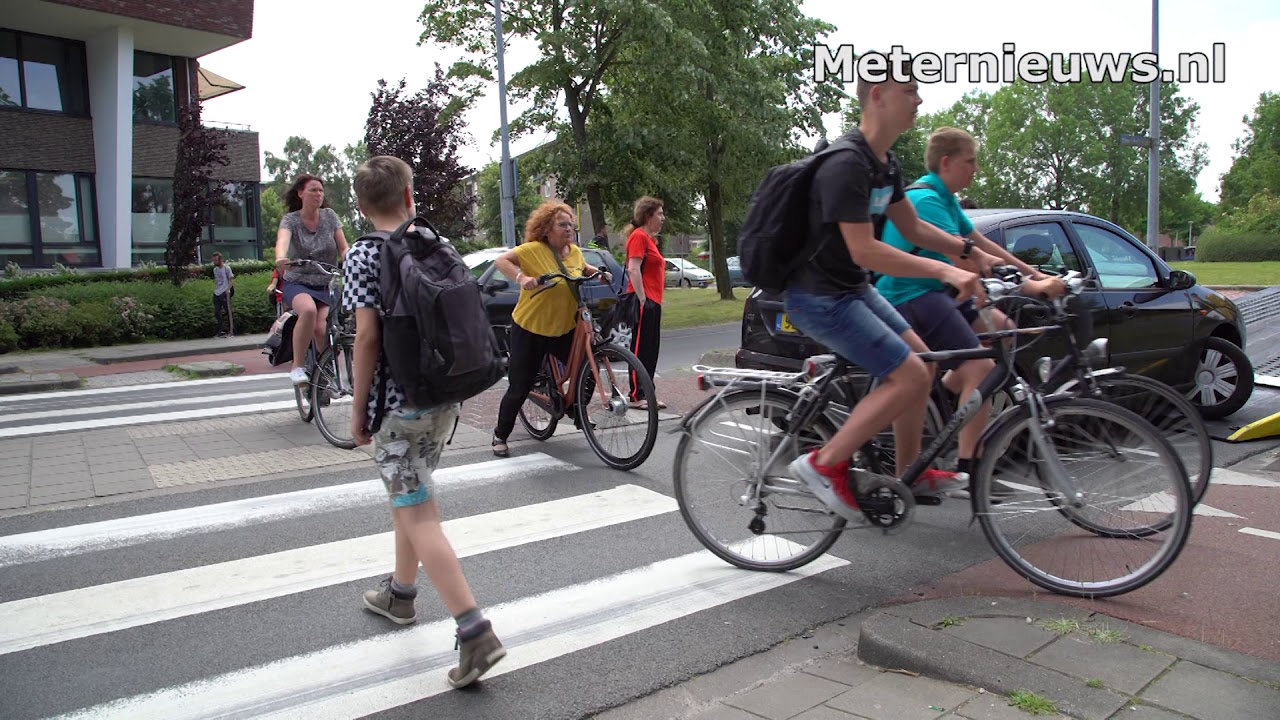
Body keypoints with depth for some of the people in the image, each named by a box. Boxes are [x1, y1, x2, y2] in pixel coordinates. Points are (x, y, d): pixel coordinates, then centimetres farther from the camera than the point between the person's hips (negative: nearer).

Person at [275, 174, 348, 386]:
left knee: (321, 328, -23)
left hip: (326, 286, 2)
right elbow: (282, 241, -27)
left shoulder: (329, 216, 1)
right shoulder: (290, 220, -5)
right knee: (308, 310, -36)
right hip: (297, 283, -2)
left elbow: (344, 249, -4)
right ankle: (298, 367, -22)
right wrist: (281, 257, -50)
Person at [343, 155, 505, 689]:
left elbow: (367, 336, -16)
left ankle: (476, 632, -10)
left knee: (417, 514, -5)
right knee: (411, 495, 23)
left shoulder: (363, 255, -10)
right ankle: (401, 592, 41)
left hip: (397, 403, -7)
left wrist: (358, 407, -7)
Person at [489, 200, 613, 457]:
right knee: (520, 388, 0)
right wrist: (521, 277, -35)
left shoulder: (575, 251, 3)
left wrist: (599, 272, 6)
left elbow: (582, 268, 24)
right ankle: (500, 436, 20)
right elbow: (501, 260, -20)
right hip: (530, 329, -5)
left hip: (565, 328, 6)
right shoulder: (533, 249, -16)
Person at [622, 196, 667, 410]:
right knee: (640, 349, -7)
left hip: (652, 302, 10)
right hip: (644, 302, -10)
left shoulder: (649, 238, 20)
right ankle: (636, 396, -3)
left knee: (651, 350, 11)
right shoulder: (639, 236, -10)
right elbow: (633, 269, -18)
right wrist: (642, 299, -22)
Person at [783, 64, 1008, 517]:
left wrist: (973, 254, 13)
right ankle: (825, 464, -3)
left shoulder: (886, 164, 9)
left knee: (921, 360, 13)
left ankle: (909, 473, 25)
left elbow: (914, 228, 19)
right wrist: (943, 270, -26)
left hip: (851, 288, 10)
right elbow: (864, 250, -26)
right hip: (819, 297, -10)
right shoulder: (846, 164, -23)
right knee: (911, 377, -13)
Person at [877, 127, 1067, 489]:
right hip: (909, 297, -10)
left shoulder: (944, 198, 15)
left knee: (1000, 327, 13)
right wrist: (1031, 286, -28)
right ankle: (967, 469, -13)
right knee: (981, 368, -18)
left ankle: (943, 393, 15)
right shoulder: (925, 199, -17)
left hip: (931, 289, 10)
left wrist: (1034, 273, 13)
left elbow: (980, 243, 18)